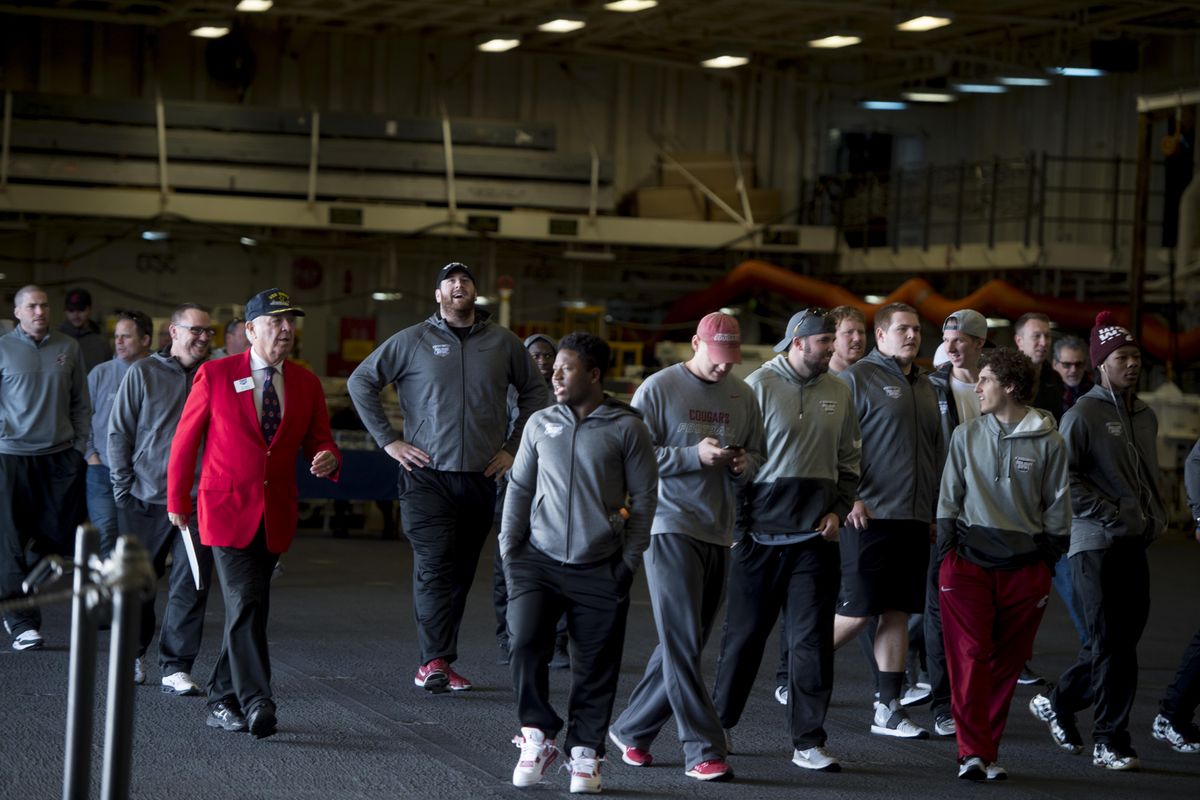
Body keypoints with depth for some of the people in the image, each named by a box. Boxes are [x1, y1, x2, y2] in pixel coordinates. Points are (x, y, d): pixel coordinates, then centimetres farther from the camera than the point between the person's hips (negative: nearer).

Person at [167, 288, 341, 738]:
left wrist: (327, 458, -11)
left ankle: (222, 702, 21)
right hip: (227, 510, -4)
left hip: (275, 516, 4)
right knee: (245, 604, -16)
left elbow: (319, 441, 14)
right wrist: (177, 501, 8)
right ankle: (256, 703, -20)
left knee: (249, 610, 9)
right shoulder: (214, 376, -2)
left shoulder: (306, 384, 9)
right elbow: (185, 440, 4)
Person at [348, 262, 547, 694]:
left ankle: (438, 662, 13)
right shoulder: (413, 341, 2)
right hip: (427, 475, -3)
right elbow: (360, 381, 7)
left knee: (461, 572, 6)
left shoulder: (503, 342, 8)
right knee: (434, 566, -13)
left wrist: (513, 446, 11)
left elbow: (535, 391, 20)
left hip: (481, 477, 3)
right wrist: (388, 440, 1)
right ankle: (435, 661, -15)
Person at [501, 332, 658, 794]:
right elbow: (520, 488, 15)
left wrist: (630, 560, -2)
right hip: (539, 560, 2)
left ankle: (585, 754, 12)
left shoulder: (626, 428, -1)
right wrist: (509, 547, 8)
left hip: (600, 569, -2)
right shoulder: (540, 425, 9)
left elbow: (644, 496, 2)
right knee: (525, 643, -14)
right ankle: (537, 736, 3)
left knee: (595, 667, 0)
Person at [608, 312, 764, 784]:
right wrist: (695, 455, -18)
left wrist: (745, 465, -6)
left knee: (683, 645, 10)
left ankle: (631, 730, 24)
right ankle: (705, 750, -10)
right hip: (671, 527, -6)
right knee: (682, 643, -9)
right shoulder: (659, 389, -4)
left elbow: (757, 456, 18)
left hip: (718, 533, 6)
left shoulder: (743, 396, 11)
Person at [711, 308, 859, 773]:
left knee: (812, 639, 1)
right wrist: (737, 525, -6)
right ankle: (717, 725, 22)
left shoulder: (838, 393, 8)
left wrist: (838, 510, 3)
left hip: (816, 537, 3)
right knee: (744, 634, 7)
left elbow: (849, 460, 16)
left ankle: (808, 742, 6)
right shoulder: (760, 385, -6)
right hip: (760, 534, -3)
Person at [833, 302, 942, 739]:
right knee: (857, 611, -7)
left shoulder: (924, 386, 17)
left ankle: (889, 708, 11)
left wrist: (936, 508, 19)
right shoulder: (858, 378, -5)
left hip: (914, 519, 7)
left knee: (898, 612, 7)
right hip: (869, 517, -7)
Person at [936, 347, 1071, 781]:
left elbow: (1057, 508, 6)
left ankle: (987, 750, 13)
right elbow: (949, 497, 9)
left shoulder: (1048, 442, 1)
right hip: (969, 561, 0)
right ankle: (973, 752, -9)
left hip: (1024, 567, 0)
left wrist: (1047, 565, 4)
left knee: (1008, 662, 4)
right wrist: (946, 556, 4)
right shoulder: (966, 435, 6)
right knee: (970, 656, -9)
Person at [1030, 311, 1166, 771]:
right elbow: (1064, 478, -13)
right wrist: (1110, 514, -15)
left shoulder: (1146, 416, 15)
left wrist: (1155, 517, 12)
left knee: (1124, 635, 10)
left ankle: (1059, 703, 28)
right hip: (1097, 544, -7)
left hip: (1136, 544, 7)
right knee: (1112, 642, -5)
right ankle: (1110, 741, 2)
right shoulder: (1084, 415, -8)